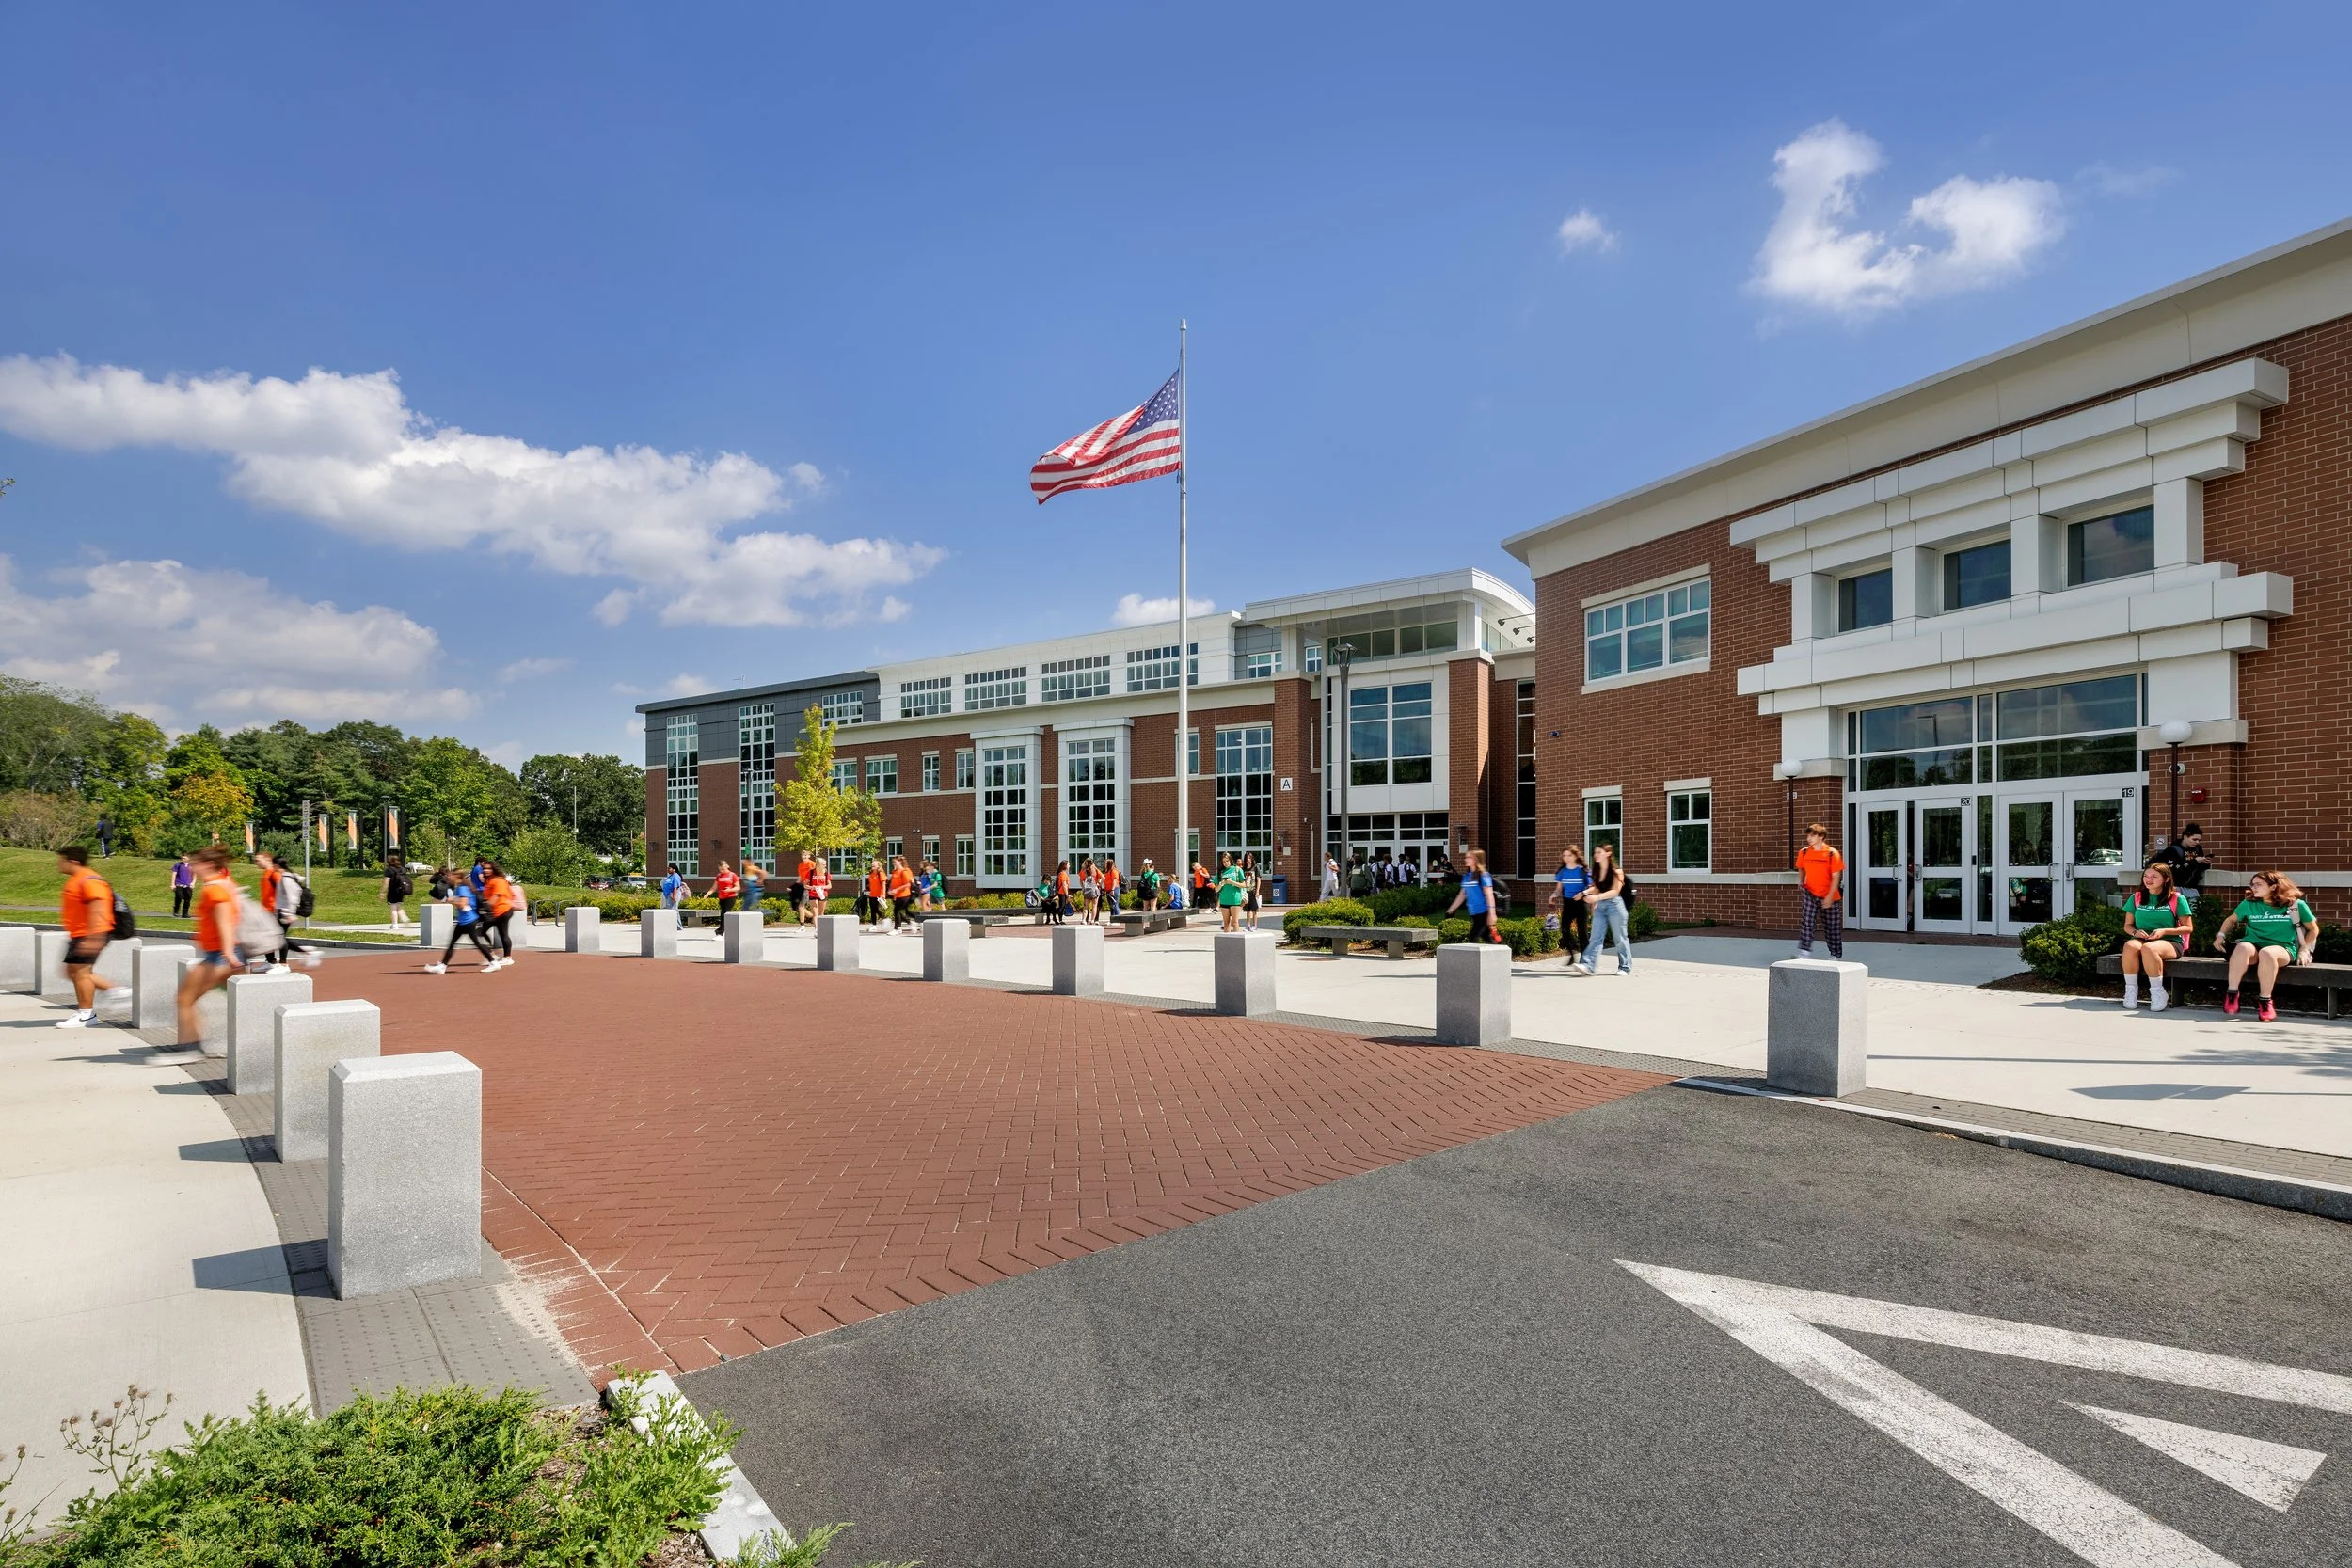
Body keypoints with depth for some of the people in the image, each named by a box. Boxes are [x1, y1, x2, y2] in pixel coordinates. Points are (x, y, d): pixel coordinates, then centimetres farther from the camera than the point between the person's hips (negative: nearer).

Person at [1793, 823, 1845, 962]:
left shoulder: (1832, 854, -12)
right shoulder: (1803, 853, -1)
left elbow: (1836, 877, -12)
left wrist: (1829, 897, -17)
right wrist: (1801, 882, 4)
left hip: (1829, 897, -2)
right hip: (1810, 893, 2)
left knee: (1833, 927, 9)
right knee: (1806, 921, -15)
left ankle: (1835, 954, 24)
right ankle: (1804, 952, -20)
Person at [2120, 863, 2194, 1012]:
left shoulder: (2177, 899, 4)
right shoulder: (2137, 897, 13)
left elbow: (2188, 928, 3)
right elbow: (2128, 924, 15)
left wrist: (2164, 931, -14)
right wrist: (2135, 932, -9)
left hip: (2170, 942, -3)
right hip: (2142, 938, 3)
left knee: (2148, 948, -39)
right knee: (2130, 946, -36)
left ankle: (2157, 992, -26)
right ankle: (2131, 990, -26)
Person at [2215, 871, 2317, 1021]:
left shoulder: (2296, 905, 6)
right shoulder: (2249, 903, 12)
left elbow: (2313, 929, 15)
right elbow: (2231, 919, 25)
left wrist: (2304, 950, 3)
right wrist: (2221, 935, 8)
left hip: (2283, 948, -2)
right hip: (2254, 945, 2)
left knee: (2266, 953, -41)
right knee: (2243, 948, -38)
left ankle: (2266, 1002, -29)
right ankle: (2232, 994, -34)